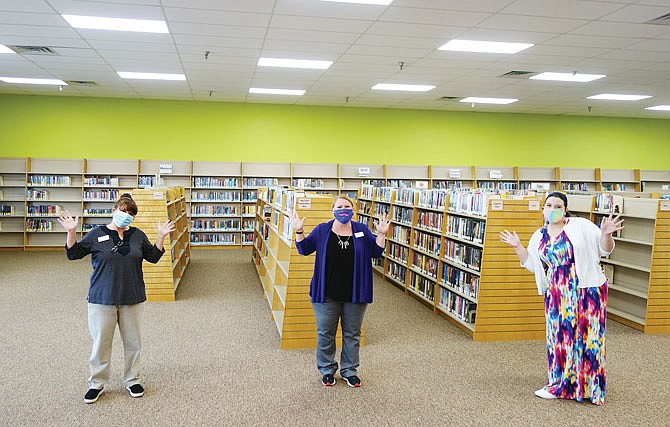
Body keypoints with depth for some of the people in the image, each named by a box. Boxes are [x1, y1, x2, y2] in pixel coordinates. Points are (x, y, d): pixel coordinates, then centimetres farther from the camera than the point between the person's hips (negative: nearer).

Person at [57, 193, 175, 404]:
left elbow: (153, 256, 11)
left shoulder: (138, 235, 7)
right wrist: (71, 232, -14)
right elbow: (73, 253, 0)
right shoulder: (97, 234, 0)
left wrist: (161, 237, 0)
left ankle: (132, 380, 27)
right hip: (102, 299, -2)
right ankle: (97, 383, 22)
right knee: (101, 343, 5)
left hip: (133, 299, 2)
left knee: (133, 342, 11)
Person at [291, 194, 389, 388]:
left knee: (352, 334, 12)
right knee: (325, 333, 8)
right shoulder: (322, 230, 1)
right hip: (327, 294, -1)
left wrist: (381, 234, -11)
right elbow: (304, 249, 3)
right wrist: (299, 232, -12)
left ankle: (349, 370, 26)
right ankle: (327, 369, 25)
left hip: (355, 295, 1)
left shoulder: (362, 230, 3)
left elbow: (376, 252, 4)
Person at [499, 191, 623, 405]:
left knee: (587, 335, -2)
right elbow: (532, 264, 19)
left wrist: (606, 234, -21)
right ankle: (560, 385, 21)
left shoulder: (581, 225, -4)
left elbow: (606, 249, -3)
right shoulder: (539, 237, 11)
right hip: (557, 293, 5)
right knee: (559, 336, 9)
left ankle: (591, 387, 11)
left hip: (587, 289, -5)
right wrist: (517, 246, 11)